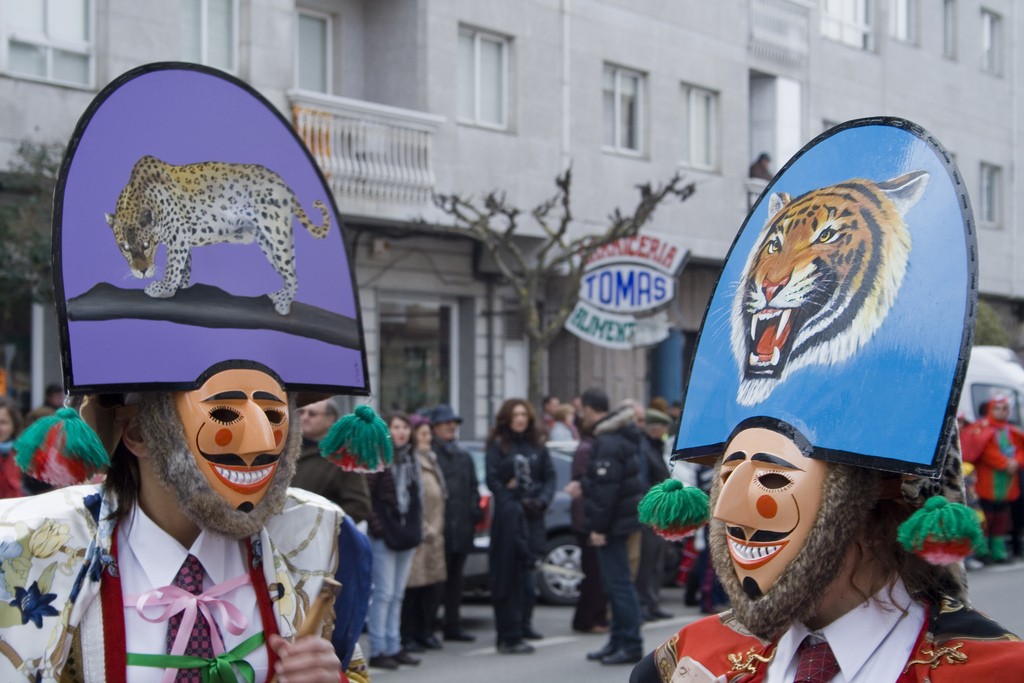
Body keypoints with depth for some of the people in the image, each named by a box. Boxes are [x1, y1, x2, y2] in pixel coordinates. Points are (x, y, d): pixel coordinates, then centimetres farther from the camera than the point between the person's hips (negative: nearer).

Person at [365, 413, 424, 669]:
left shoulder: (411, 459, 12)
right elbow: (366, 495, -13)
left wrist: (416, 527, 8)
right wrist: (377, 525, -15)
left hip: (407, 534, 7)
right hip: (384, 534, -7)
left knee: (397, 594, 11)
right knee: (384, 593, -6)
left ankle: (394, 648, 17)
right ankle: (377, 650, -1)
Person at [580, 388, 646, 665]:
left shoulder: (607, 442, -19)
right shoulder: (619, 435, 13)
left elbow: (606, 489, -23)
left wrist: (598, 527, -21)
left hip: (612, 523, -11)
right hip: (622, 519, 11)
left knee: (619, 583, -7)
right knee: (615, 583, 16)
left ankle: (630, 645, -4)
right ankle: (618, 642, 23)